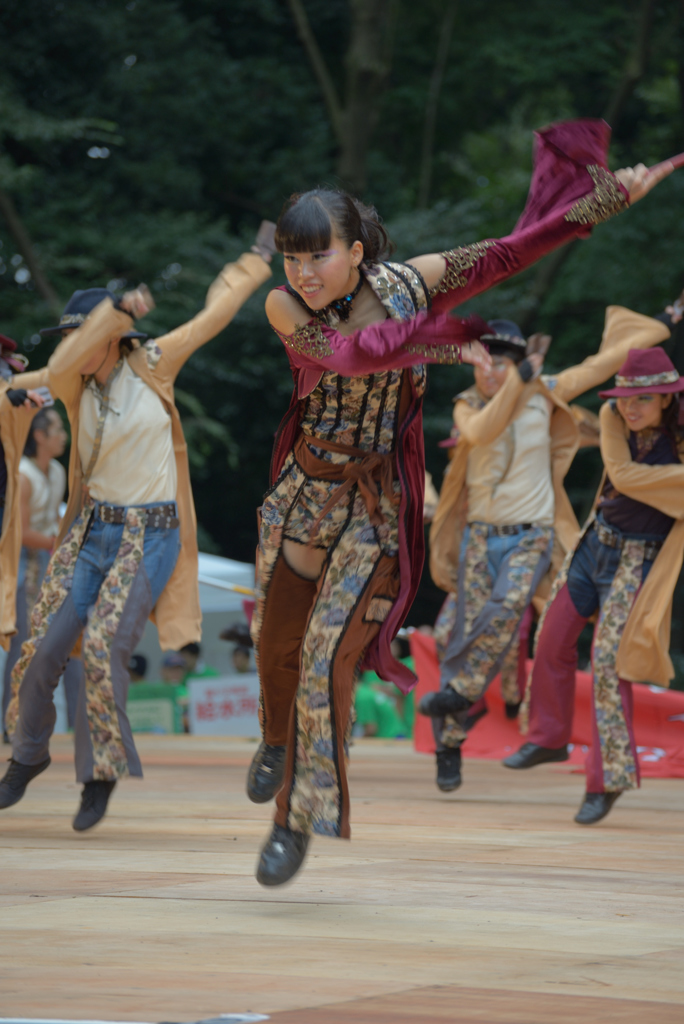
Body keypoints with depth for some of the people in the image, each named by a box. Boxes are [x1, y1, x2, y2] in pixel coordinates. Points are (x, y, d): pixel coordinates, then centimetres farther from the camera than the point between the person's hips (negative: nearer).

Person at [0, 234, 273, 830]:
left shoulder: (152, 365, -3)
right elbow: (60, 366, -23)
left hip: (150, 539, -4)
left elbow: (214, 316, 7)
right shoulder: (73, 386, 2)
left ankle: (101, 773, -4)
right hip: (91, 531, 4)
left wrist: (256, 265, 20)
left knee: (105, 648, -19)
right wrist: (118, 309, -31)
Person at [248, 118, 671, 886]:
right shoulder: (285, 307, -12)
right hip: (303, 494, 3)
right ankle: (279, 739, 50)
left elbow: (511, 252, -6)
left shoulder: (409, 284, -12)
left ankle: (298, 819, 3)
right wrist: (439, 339, -32)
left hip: (377, 507, -3)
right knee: (275, 640, 16)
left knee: (327, 660, -10)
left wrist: (607, 197, -7)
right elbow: (343, 353, -30)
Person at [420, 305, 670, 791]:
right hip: (480, 535, 1)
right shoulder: (467, 407, -1)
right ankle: (449, 743, 2)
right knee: (467, 633, -3)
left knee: (506, 610, -29)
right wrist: (522, 377, -27)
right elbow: (481, 432, -24)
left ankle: (460, 693, -21)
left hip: (531, 537, -1)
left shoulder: (544, 395, 0)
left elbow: (599, 365, 9)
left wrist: (654, 329, 16)